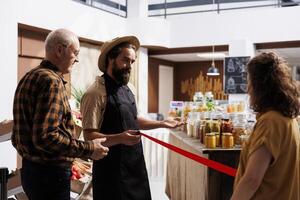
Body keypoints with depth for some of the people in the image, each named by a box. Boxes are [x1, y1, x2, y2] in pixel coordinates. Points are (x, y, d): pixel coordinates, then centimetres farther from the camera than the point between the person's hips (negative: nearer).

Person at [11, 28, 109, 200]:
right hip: (50, 173, -10)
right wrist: (88, 149, -19)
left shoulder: (30, 77, 11)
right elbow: (45, 137, -27)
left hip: (30, 168, 10)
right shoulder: (51, 81, -19)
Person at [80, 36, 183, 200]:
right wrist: (120, 138, -33)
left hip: (135, 164, 8)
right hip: (112, 168, -8)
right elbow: (89, 136, -20)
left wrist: (161, 124, 13)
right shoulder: (95, 93, -16)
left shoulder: (128, 88, 10)